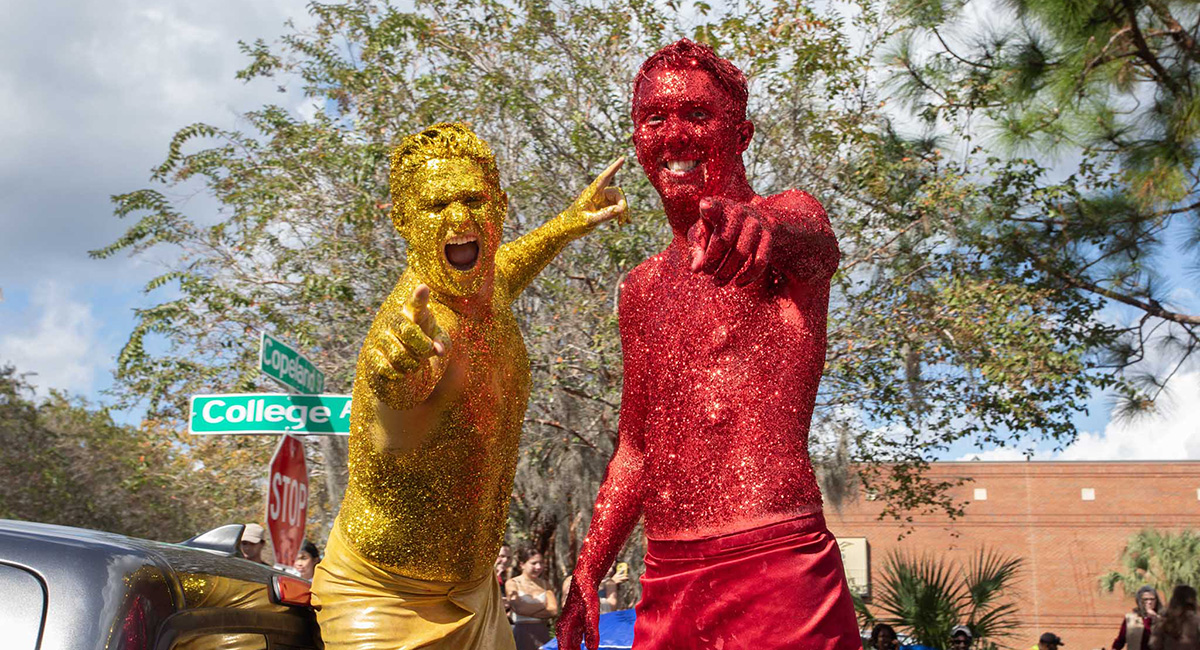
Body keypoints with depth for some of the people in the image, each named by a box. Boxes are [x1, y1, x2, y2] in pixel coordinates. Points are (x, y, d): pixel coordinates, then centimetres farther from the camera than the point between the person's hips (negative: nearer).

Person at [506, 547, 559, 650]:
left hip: (542, 634, 3)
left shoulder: (544, 584, 13)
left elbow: (554, 611, 1)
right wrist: (544, 608, -3)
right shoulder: (512, 583, 2)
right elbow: (519, 608, -12)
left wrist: (529, 610, -6)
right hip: (522, 634, -3)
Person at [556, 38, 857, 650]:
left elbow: (813, 244, -27)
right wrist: (586, 575, 15)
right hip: (664, 585, 6)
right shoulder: (640, 290, 17)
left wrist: (760, 229, -50)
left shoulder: (789, 212, -1)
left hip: (777, 572, -6)